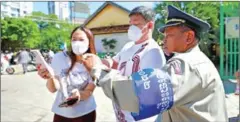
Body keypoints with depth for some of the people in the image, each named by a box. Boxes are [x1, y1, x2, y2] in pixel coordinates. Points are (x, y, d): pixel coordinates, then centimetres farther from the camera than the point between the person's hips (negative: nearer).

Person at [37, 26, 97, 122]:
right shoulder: (59, 57, -12)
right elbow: (53, 89, -10)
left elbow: (89, 91, -13)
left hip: (86, 113, 0)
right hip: (61, 113, 0)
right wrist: (50, 77, -31)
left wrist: (79, 95, -34)